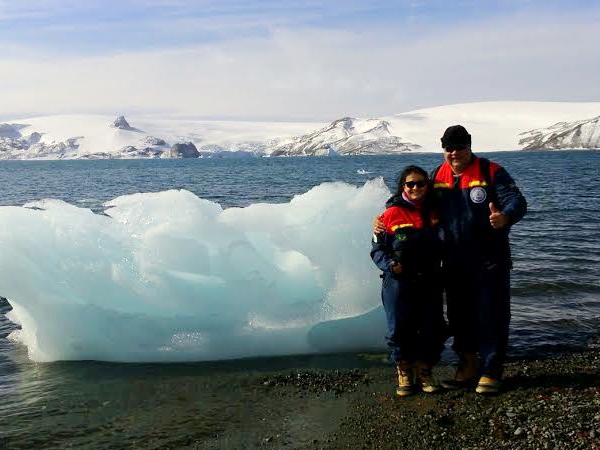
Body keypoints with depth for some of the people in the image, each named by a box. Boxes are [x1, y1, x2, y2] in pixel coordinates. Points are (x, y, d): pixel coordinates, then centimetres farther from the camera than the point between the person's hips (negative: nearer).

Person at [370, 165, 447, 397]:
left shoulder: (434, 213, 9)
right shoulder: (391, 214, -3)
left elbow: (443, 244, 19)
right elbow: (377, 248, -1)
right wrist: (390, 264, -16)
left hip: (429, 282, 3)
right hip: (399, 282, -3)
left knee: (432, 329, 4)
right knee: (400, 328, 0)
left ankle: (425, 372, 23)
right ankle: (404, 373, 19)